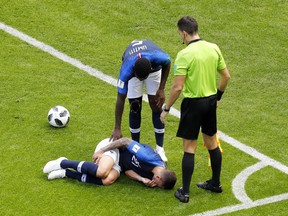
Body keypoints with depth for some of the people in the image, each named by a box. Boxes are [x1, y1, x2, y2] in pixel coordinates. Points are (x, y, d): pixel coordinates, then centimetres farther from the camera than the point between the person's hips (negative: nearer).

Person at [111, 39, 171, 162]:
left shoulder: (158, 57, -44)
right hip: (133, 69, -1)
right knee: (135, 108, -6)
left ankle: (160, 148, 2)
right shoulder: (126, 71, -43)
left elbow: (167, 64, -16)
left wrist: (161, 89, -16)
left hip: (154, 67, 1)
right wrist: (117, 129, -31)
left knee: (156, 105, -5)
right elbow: (121, 99, -33)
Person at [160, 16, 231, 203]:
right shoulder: (214, 48, -1)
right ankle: (216, 183, 32)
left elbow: (177, 87, -19)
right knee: (212, 143, 19)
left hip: (193, 104, -6)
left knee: (189, 148, 2)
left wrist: (166, 108, -7)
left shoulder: (184, 55, -19)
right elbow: (226, 76, 7)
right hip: (211, 101, 6)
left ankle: (185, 192, 7)